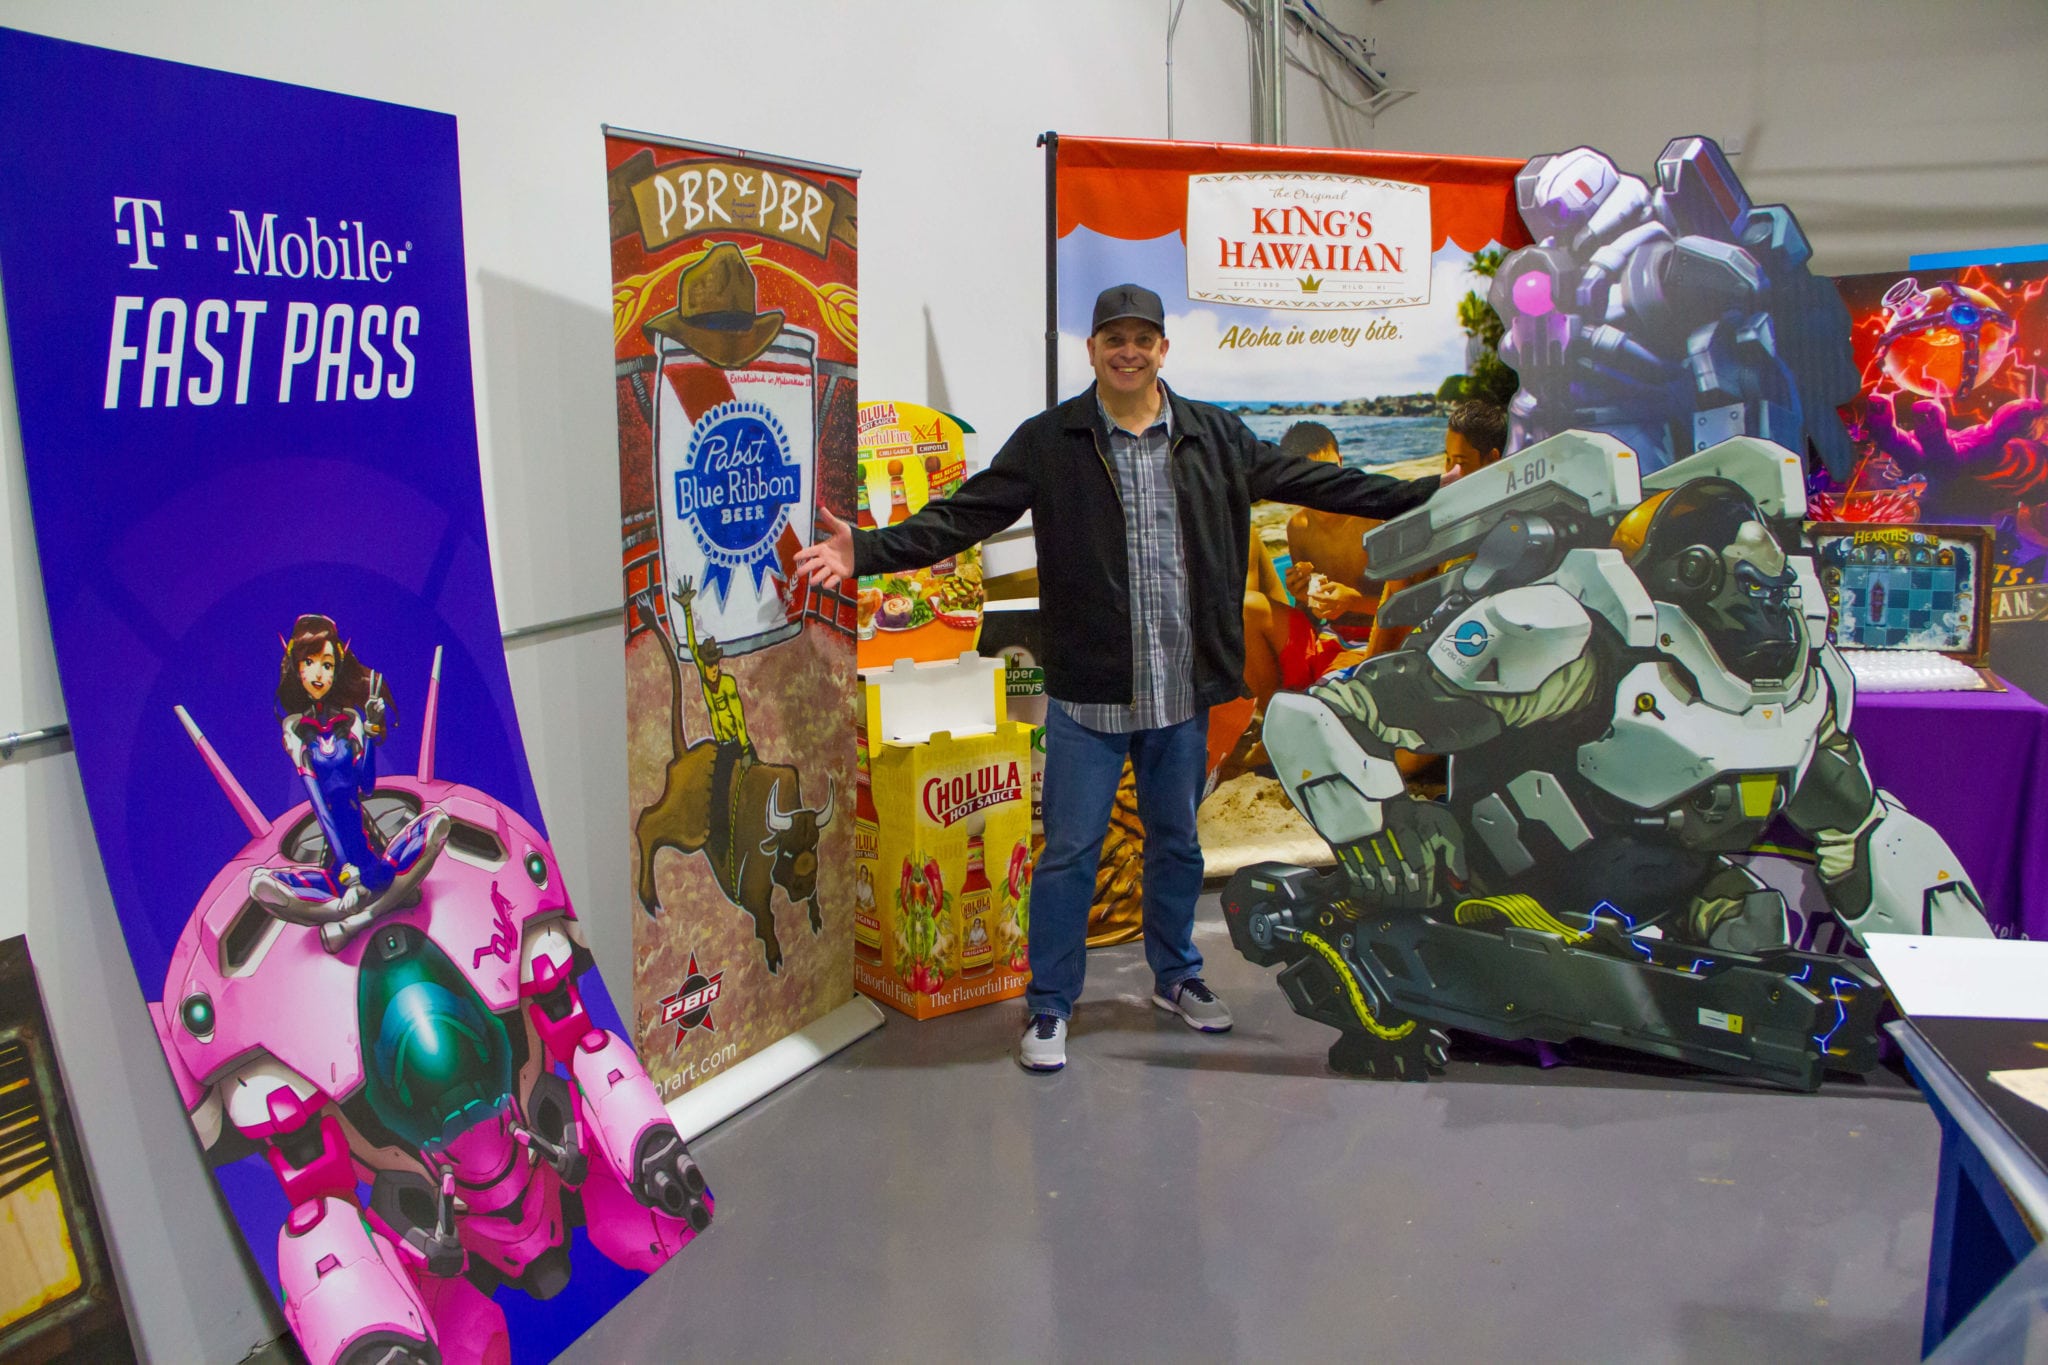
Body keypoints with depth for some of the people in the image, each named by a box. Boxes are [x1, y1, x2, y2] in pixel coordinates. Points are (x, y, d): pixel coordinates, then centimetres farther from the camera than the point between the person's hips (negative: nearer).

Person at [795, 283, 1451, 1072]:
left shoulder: (1214, 437, 6)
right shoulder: (1048, 441, -4)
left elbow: (1309, 481, 10)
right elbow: (963, 516, -9)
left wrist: (1430, 496, 9)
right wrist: (866, 552, -22)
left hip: (1184, 690, 3)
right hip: (1088, 690, -3)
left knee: (1177, 842, 18)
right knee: (1070, 850, 3)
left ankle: (1176, 977, 38)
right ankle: (1049, 1006, 19)